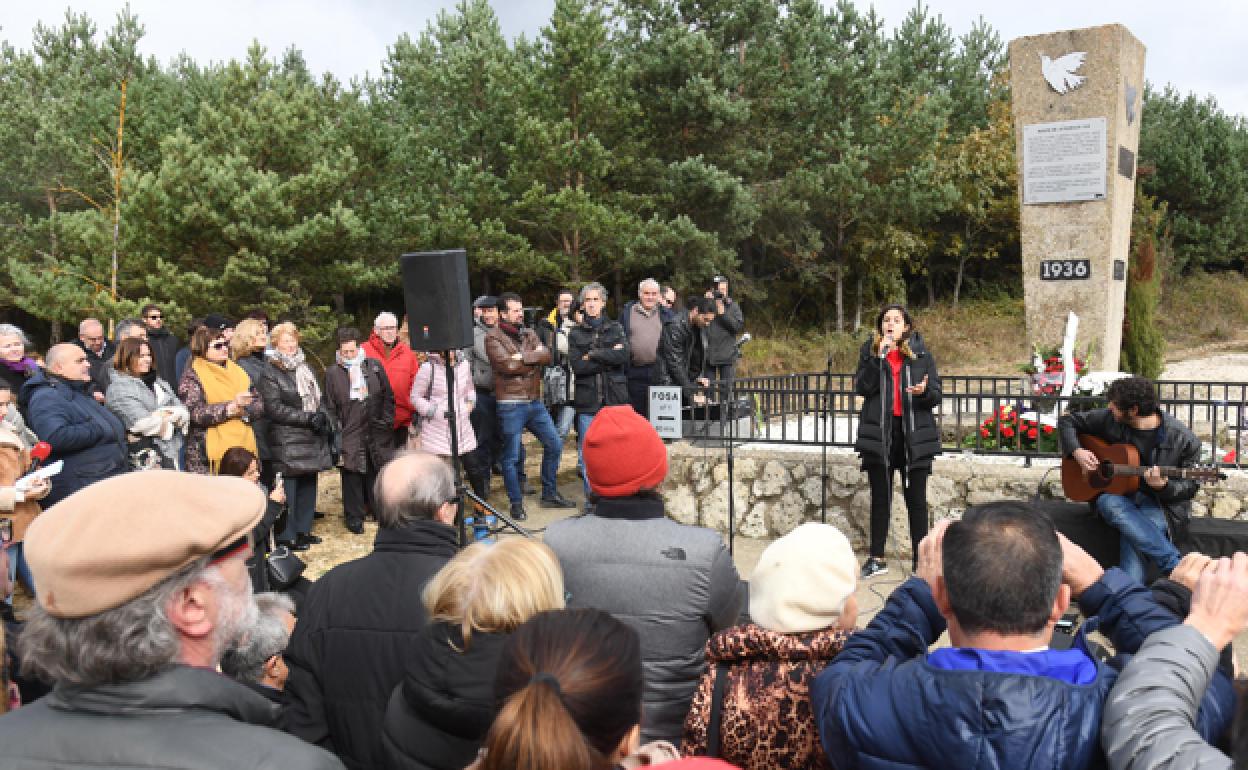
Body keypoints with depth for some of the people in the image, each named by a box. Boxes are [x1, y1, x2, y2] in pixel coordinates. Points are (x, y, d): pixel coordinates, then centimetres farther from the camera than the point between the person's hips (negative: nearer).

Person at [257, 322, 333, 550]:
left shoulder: (304, 367, 17)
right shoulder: (269, 372, -5)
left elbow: (317, 397, 22)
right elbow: (274, 408, -13)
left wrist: (321, 416, 1)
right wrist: (307, 417, -16)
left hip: (311, 439, 7)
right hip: (286, 441, -7)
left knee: (308, 484, 11)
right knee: (288, 487, -5)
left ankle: (303, 529, 22)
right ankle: (287, 536, 3)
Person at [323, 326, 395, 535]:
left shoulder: (375, 366, 5)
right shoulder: (332, 373, 0)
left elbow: (388, 397, 10)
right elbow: (329, 407, 2)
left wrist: (386, 421, 2)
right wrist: (335, 431, -5)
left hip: (376, 433, 2)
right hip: (349, 436, -2)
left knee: (377, 474, 10)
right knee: (352, 478, 3)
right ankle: (354, 518, 16)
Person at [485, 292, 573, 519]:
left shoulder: (529, 334, 13)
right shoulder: (493, 337, -6)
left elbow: (546, 356, -3)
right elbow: (506, 365, -20)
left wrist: (523, 357, -16)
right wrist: (534, 360, -7)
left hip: (534, 402, 7)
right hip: (511, 405, -6)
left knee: (554, 445, 11)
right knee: (511, 457, 0)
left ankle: (549, 494, 25)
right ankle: (517, 504, 13)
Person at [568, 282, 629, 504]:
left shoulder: (615, 329, 11)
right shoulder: (575, 333, 9)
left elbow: (624, 355, -7)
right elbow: (578, 367, -5)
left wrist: (593, 355, -8)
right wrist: (609, 356, -7)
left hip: (615, 400, 0)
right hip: (587, 402, 0)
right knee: (587, 453, 1)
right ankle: (591, 498, 13)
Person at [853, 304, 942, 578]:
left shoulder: (921, 354, 5)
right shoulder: (870, 352, 6)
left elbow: (936, 397, 3)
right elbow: (861, 387, -9)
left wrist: (924, 391, -20)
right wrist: (879, 356, -17)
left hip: (914, 435, -1)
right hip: (878, 434, 1)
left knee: (916, 499, 3)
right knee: (880, 498, 10)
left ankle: (920, 559, 11)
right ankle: (876, 558, 20)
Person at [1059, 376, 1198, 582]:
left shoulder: (1184, 440, -9)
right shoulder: (1109, 420, -1)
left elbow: (1190, 487, -3)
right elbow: (1067, 420, 12)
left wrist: (1162, 486, -26)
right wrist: (1076, 451, -6)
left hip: (1161, 504, -3)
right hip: (1115, 494, 3)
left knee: (1133, 532, -37)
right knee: (1109, 503, -35)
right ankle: (1178, 569, -34)